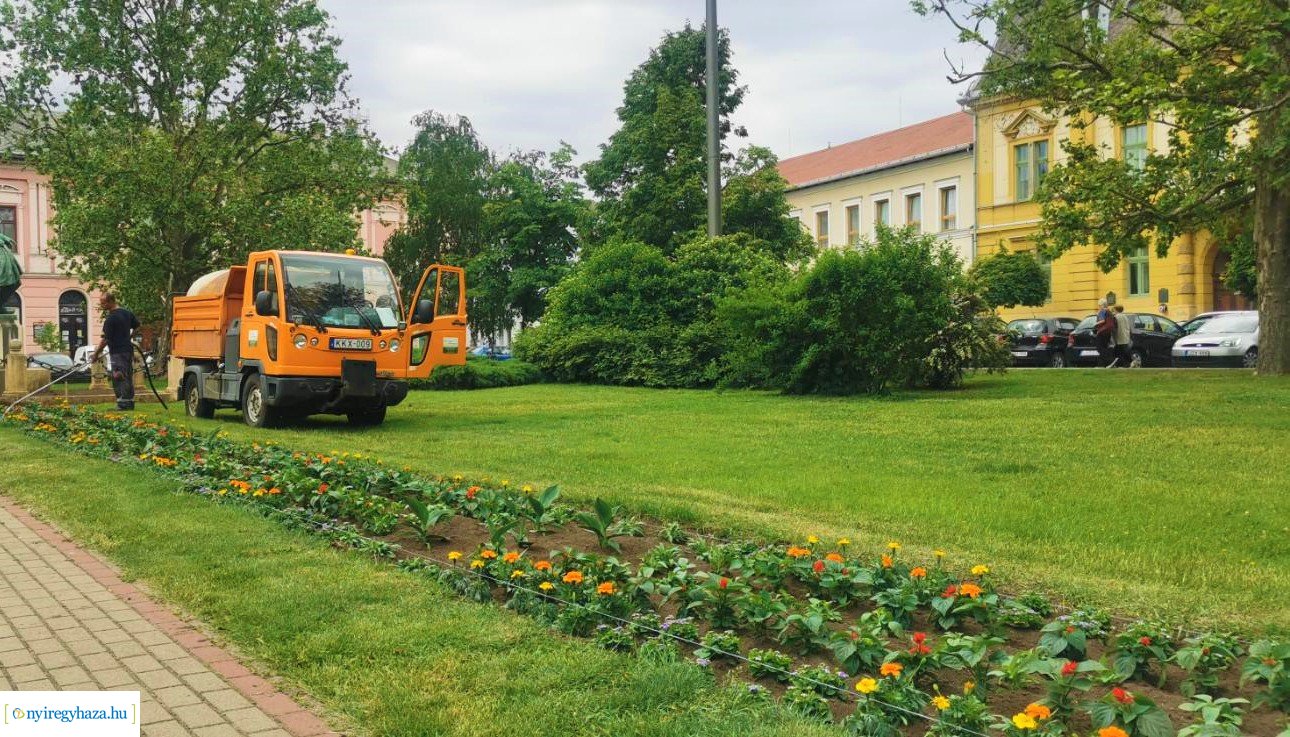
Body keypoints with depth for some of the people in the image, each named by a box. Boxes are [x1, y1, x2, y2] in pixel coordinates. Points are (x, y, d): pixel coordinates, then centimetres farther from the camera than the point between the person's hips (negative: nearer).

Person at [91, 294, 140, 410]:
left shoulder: (110, 318, -16)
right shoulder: (127, 312, 8)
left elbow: (106, 339, -15)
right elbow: (137, 326, 23)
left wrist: (96, 353, -6)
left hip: (117, 351, -8)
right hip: (129, 349, 8)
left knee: (119, 379, -5)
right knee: (128, 377, 13)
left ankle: (123, 403, -6)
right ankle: (130, 402, 17)